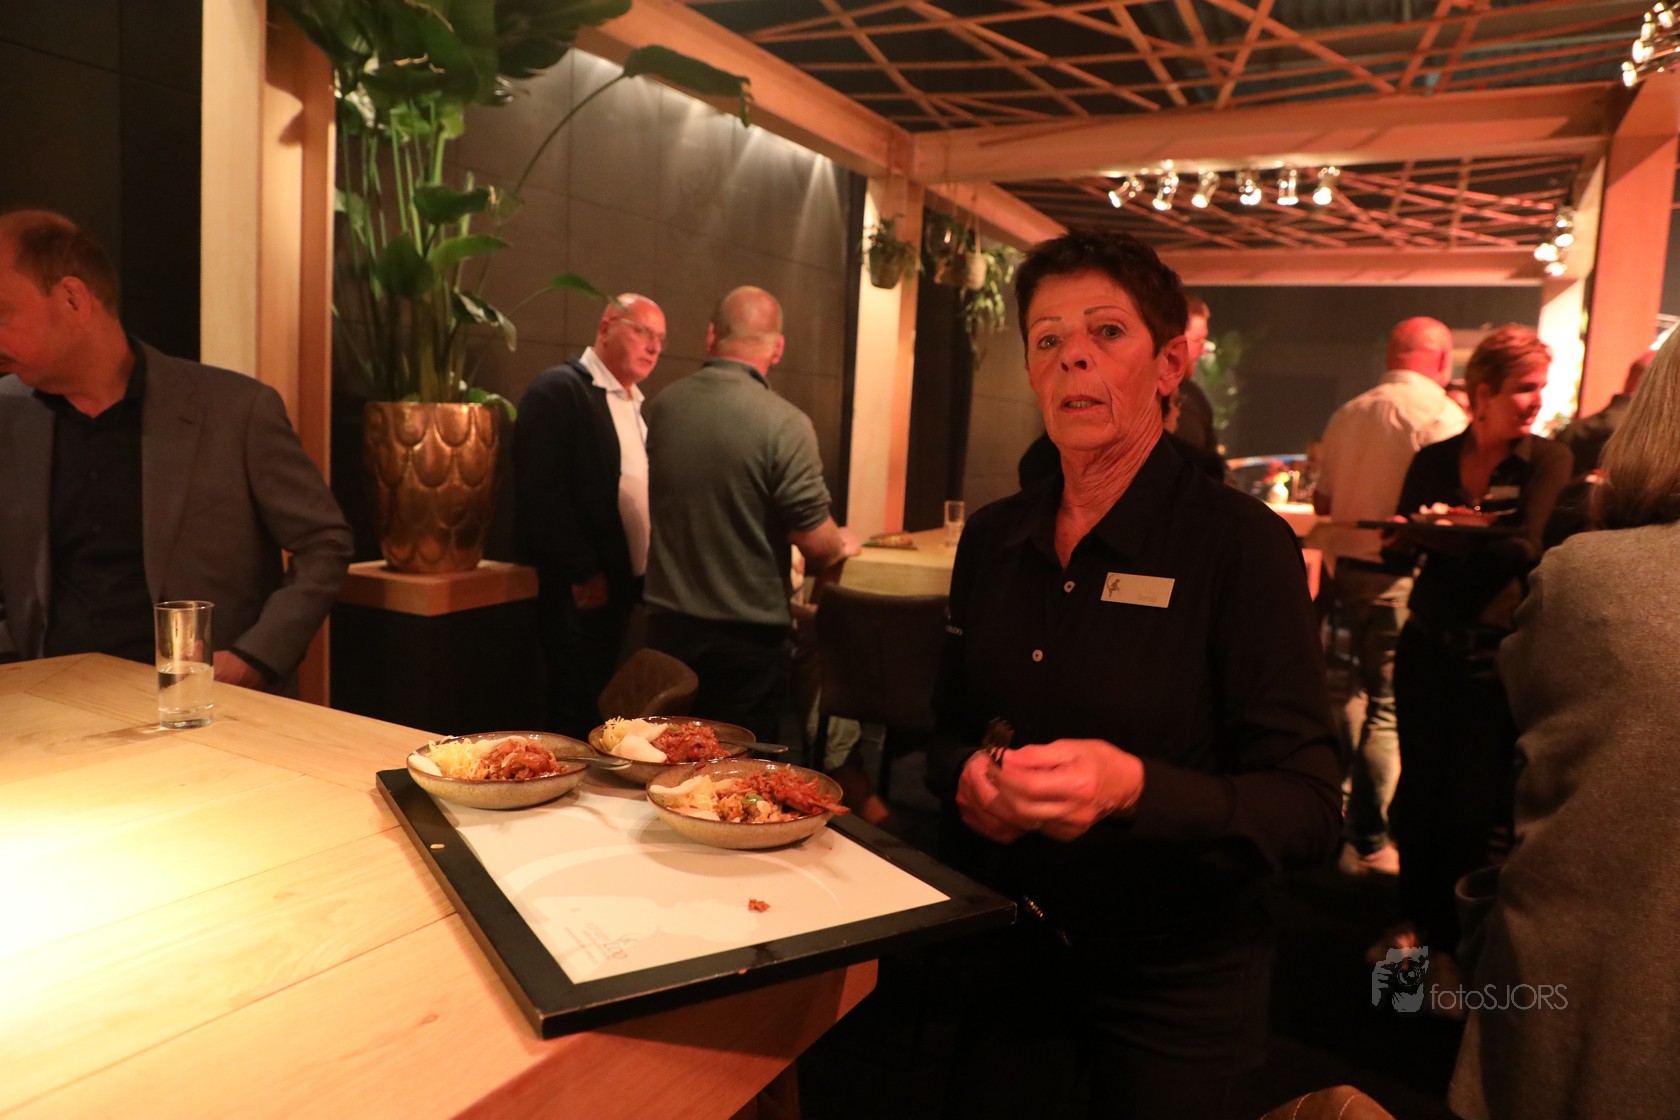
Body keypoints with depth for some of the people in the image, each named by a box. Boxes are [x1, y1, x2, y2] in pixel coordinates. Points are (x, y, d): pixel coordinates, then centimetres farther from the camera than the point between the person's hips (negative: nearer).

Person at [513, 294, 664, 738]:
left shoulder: (639, 405, 17)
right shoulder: (558, 389, -8)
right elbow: (540, 490, -16)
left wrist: (650, 570, 7)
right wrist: (582, 575, -17)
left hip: (629, 585, 8)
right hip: (582, 592, -7)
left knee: (612, 715, 12)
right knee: (578, 715, 0)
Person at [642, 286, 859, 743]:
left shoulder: (661, 407, -1)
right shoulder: (784, 422, -18)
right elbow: (815, 540, -16)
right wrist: (842, 546, 8)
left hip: (667, 621, 5)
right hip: (747, 633, -5)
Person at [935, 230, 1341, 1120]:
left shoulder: (1241, 545, -17)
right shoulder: (993, 539, -1)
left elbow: (1310, 809, -20)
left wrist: (1135, 788, -35)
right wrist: (967, 776, -12)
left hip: (1171, 981, -4)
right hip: (1006, 952, 5)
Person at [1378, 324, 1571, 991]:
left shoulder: (1546, 461, -4)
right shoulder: (1434, 461, 4)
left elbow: (1521, 549, -19)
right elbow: (1400, 552, 3)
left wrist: (1441, 534, -16)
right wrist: (1407, 538, -17)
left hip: (1495, 655, -2)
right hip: (1427, 647, 3)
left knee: (1476, 807, 2)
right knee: (1417, 791, 9)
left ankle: (1454, 944, 19)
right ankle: (1418, 919, 28)